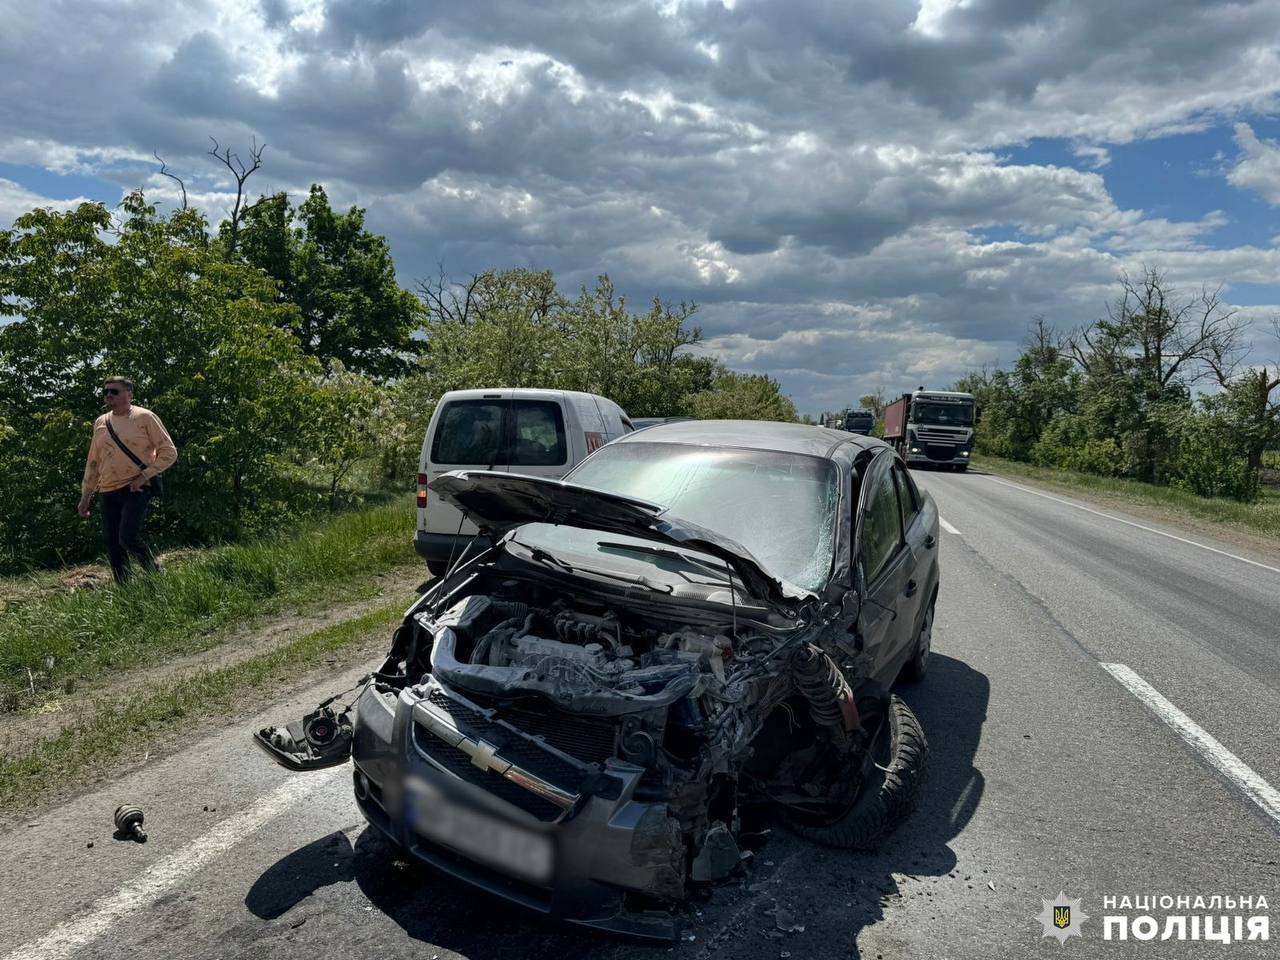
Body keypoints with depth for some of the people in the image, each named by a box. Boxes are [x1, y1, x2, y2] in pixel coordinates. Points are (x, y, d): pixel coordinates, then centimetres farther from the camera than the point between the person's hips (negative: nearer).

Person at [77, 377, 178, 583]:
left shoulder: (144, 417, -1)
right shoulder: (100, 423, 14)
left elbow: (169, 452, -2)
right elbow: (92, 462, 21)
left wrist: (145, 475, -12)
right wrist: (85, 497, 19)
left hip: (136, 489, -6)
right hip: (109, 493, 6)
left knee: (128, 536, -20)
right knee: (113, 546, 4)